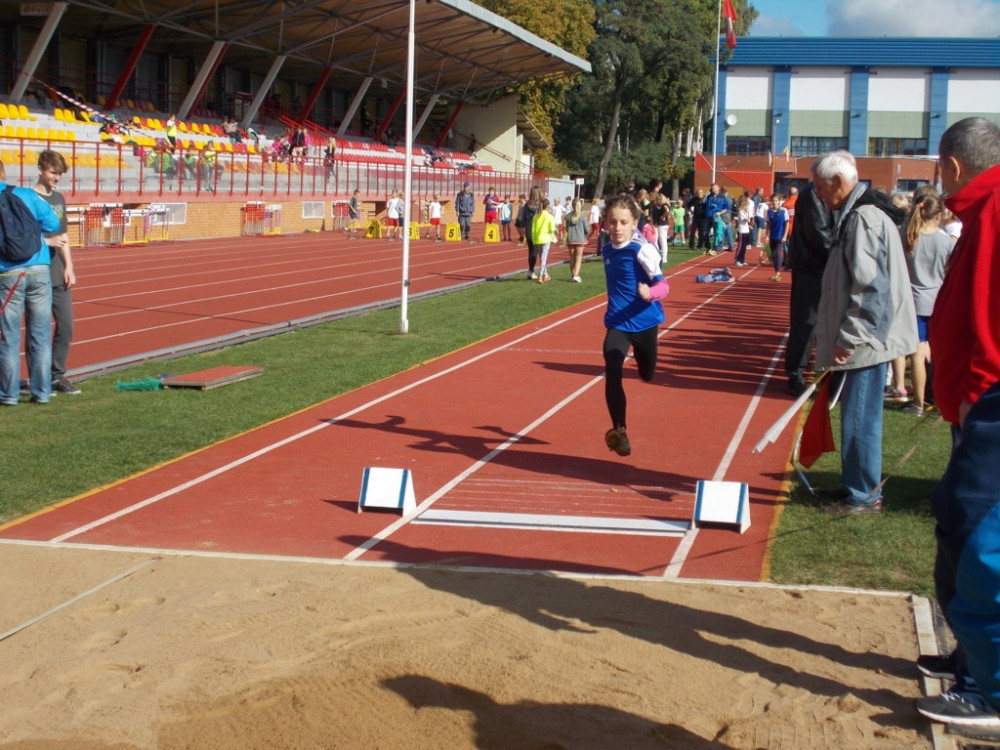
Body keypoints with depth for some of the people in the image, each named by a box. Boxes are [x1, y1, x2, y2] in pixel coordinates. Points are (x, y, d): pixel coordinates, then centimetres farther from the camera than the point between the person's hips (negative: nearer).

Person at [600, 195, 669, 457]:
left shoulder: (642, 250, -19)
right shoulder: (607, 250, -2)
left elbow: (663, 284, -23)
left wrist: (650, 293, -42)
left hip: (644, 321, -2)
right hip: (617, 323, 2)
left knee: (647, 375, 18)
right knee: (612, 374, -16)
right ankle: (619, 430, -5)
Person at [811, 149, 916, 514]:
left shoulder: (864, 218, -18)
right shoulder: (856, 214, 14)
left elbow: (870, 286, -23)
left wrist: (849, 338, -21)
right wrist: (844, 335, 21)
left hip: (867, 338, -10)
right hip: (866, 337, 10)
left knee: (860, 416, -4)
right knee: (857, 415, 17)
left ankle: (863, 496, 4)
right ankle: (856, 485, 27)